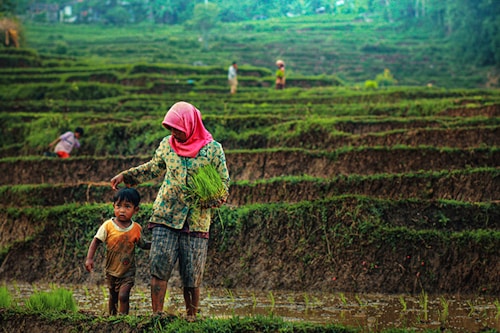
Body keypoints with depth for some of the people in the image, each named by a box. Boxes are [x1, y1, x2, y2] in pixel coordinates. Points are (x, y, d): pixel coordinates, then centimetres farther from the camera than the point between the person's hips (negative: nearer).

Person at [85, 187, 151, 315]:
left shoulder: (136, 228, -8)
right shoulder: (108, 226, -12)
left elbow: (142, 245, 6)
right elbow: (96, 241, -5)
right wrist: (89, 258, -14)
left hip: (128, 271, -1)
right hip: (111, 270, 1)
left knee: (123, 296, -19)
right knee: (113, 297, 16)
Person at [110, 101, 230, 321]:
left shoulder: (213, 149, -3)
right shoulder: (167, 144, 6)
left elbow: (224, 181, 5)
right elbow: (153, 169, 23)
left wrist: (220, 197, -16)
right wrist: (125, 176, 15)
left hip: (196, 221, -2)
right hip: (165, 215, 2)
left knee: (192, 277, 1)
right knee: (159, 267, -8)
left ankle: (191, 318, 14)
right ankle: (157, 315, -5)